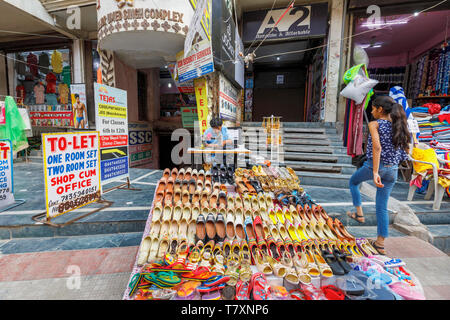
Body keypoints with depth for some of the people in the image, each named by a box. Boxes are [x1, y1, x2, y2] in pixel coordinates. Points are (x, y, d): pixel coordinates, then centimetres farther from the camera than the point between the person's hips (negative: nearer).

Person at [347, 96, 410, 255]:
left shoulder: (374, 124, -9)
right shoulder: (399, 125, 9)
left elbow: (377, 147, -22)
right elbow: (405, 151, 12)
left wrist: (375, 172, -26)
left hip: (374, 165, -5)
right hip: (393, 170, 6)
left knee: (353, 182, 28)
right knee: (382, 207, 11)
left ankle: (359, 213, 26)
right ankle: (380, 243, 16)